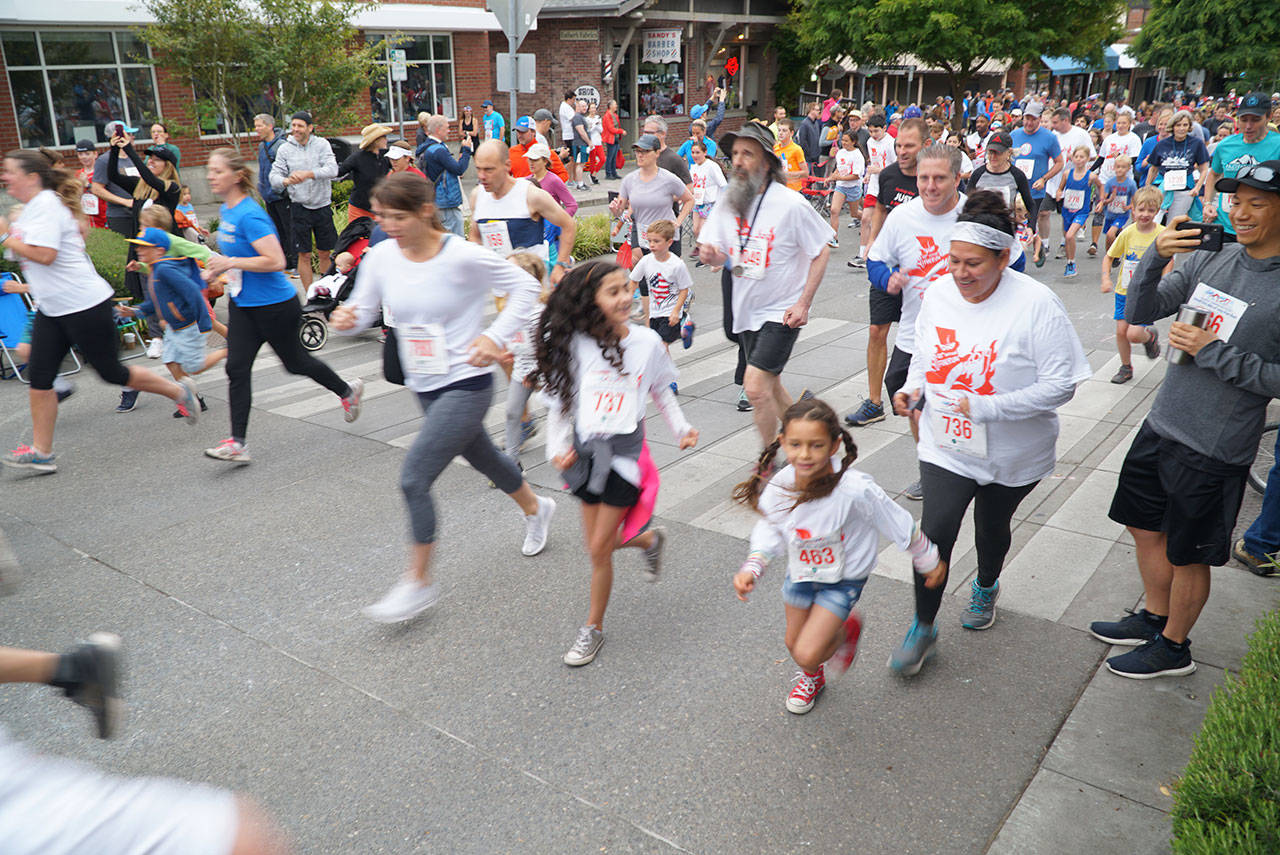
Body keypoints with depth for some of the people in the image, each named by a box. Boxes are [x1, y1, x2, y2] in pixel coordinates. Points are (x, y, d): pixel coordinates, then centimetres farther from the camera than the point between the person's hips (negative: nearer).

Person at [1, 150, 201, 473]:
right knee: (39, 376, 3)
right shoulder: (30, 207, 15)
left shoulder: (45, 205, -16)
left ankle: (179, 392, 19)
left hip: (84, 304, -10)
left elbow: (44, 254, -26)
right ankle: (41, 452, 7)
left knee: (111, 372, 0)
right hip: (51, 310, 10)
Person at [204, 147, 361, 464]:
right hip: (242, 304, 8)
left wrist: (230, 262, -27)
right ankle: (237, 443, 2)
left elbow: (276, 261, -29)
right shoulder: (225, 211, 6)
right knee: (236, 368, -1)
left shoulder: (249, 215, -23)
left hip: (274, 305, -8)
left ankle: (348, 390, 37)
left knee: (294, 362, 11)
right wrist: (217, 268, 12)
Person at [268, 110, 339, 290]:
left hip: (323, 205, 1)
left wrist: (308, 174, -30)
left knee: (324, 253, 11)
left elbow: (332, 170, -15)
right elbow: (274, 176, -5)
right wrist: (286, 181, -29)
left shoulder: (322, 144, -1)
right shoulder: (284, 149, 0)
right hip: (299, 207, -1)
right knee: (304, 255, 1)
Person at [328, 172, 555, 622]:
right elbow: (364, 308, 5)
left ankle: (419, 582, 5)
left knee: (414, 478, -13)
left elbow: (525, 287, -9)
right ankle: (535, 509, 54)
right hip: (424, 387, 7)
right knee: (483, 458, 25)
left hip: (466, 386, -7)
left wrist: (495, 336, -19)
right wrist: (346, 318, -18)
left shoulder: (462, 256, -19)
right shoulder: (381, 257, -3)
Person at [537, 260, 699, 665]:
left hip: (625, 451, -2)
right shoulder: (574, 345, -8)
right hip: (586, 449, 2)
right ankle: (650, 539, 43)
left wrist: (682, 428, 8)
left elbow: (661, 391, 12)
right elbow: (559, 402, 0)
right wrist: (558, 448, -9)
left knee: (599, 548, 0)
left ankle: (593, 628, 20)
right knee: (596, 543, 11)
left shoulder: (646, 341, -4)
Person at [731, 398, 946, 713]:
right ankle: (811, 678, 59)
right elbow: (768, 529, -1)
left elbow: (901, 526, -19)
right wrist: (752, 568, -15)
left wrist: (929, 562, -5)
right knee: (793, 643, 22)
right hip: (800, 572, 4)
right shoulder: (777, 487, -22)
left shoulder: (855, 489, -36)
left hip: (843, 580, -4)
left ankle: (846, 631, 23)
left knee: (808, 653, -12)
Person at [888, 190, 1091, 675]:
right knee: (935, 531, -9)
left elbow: (1060, 386, -20)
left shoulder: (1036, 305, -21)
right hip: (946, 445, 2)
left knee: (992, 527, 20)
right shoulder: (938, 294, -5)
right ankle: (924, 626, 12)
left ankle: (986, 587, 53)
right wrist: (912, 389, -8)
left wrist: (988, 407, -29)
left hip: (1011, 452, -2)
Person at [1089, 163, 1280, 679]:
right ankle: (1154, 617, 42)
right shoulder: (1209, 258, 1)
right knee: (1146, 529, 20)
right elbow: (1139, 314, 2)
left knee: (1187, 556, 10)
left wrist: (1211, 350, -20)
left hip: (1215, 449, -6)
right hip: (1161, 425, 6)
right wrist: (1155, 256, -13)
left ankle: (1173, 646, 32)